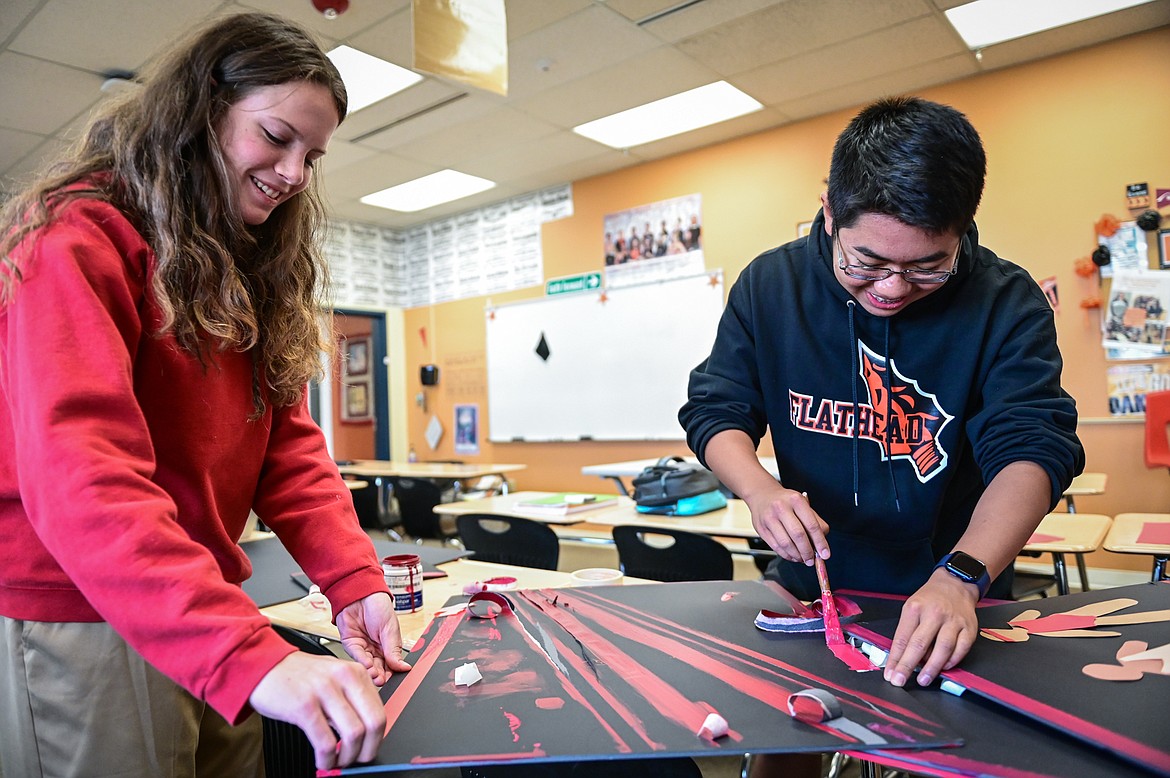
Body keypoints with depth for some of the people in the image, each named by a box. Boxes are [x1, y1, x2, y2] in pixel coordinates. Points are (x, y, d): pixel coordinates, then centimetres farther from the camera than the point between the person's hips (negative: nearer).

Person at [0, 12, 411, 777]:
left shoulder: (255, 273, 10)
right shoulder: (85, 239, -13)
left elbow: (289, 446, 2)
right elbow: (79, 474, -26)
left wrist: (354, 579, -13)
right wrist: (250, 654, -36)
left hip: (204, 621, 7)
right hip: (76, 630, -7)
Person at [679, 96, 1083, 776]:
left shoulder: (1008, 302, -13)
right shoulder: (770, 285, -9)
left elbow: (1032, 447, -22)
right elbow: (716, 409, -6)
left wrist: (961, 578, -39)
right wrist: (761, 491, -26)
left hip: (957, 596, 0)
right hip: (808, 586, 1)